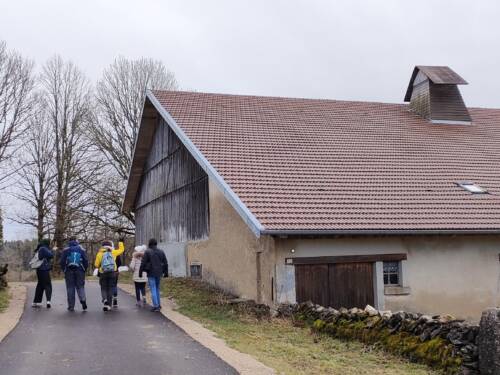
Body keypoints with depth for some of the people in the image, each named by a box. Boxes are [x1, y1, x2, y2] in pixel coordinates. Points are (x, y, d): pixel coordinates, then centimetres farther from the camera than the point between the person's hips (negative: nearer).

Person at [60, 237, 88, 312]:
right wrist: (84, 269, 12)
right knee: (80, 287, 7)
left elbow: (61, 262, 0)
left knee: (70, 288, 5)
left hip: (69, 271, 0)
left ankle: (71, 306, 3)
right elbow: (86, 261, 3)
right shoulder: (81, 249, 7)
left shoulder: (65, 250, 4)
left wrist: (64, 270, 11)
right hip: (80, 271, 1)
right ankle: (83, 300, -20)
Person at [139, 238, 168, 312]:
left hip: (151, 273, -5)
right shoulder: (161, 252, 7)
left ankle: (156, 306, -6)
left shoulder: (147, 252, -8)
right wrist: (166, 272, 18)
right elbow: (165, 263, 10)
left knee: (153, 289, -3)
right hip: (159, 273, 5)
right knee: (157, 289, 17)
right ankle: (159, 305, 20)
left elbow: (143, 263, -9)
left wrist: (140, 272, -2)